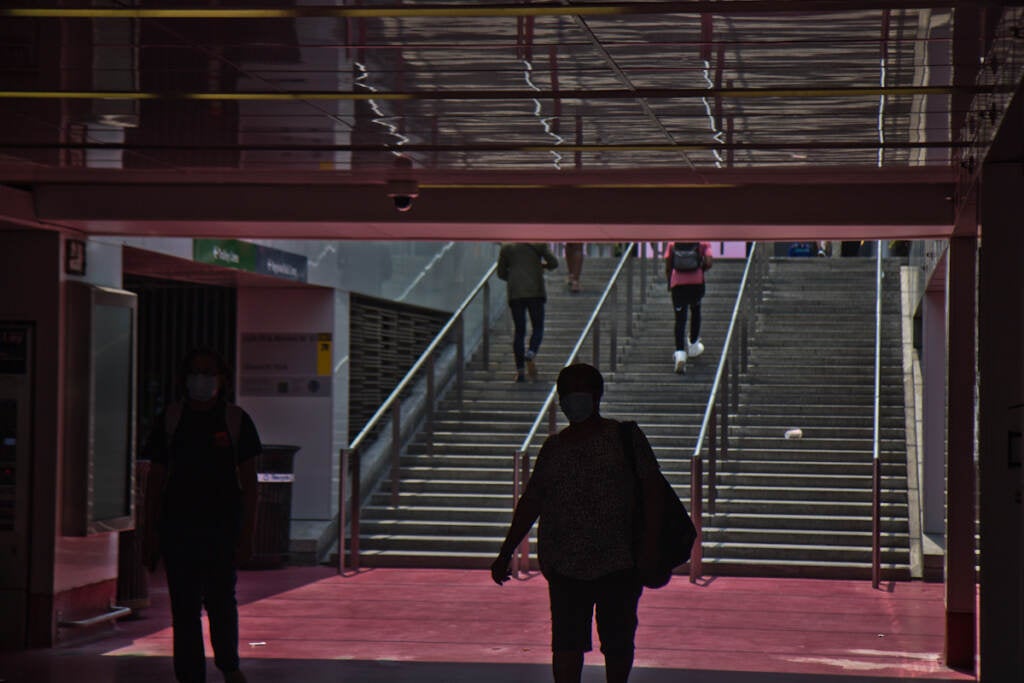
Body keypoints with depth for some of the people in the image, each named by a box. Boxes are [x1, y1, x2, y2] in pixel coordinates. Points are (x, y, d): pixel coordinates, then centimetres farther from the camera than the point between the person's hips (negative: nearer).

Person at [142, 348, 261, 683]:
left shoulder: (235, 420, 3)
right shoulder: (171, 419, 6)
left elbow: (249, 482, 3)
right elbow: (156, 480, 8)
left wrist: (247, 533, -4)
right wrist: (150, 533, 4)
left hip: (223, 523, -1)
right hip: (178, 524, 1)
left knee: (220, 599, 2)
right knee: (184, 606, 1)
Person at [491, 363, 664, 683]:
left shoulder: (626, 437, 2)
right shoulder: (554, 447, 11)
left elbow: (651, 488, -2)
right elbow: (531, 502, 14)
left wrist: (650, 541, -13)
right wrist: (506, 554, 12)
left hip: (619, 563, -2)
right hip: (566, 564, 2)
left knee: (618, 643, 6)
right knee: (566, 641, -6)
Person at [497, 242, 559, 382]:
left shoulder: (506, 247, 8)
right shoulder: (539, 244, 1)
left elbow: (501, 273, 11)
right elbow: (553, 263, -4)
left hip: (515, 292, 2)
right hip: (535, 291, -2)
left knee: (519, 331, 5)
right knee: (538, 327, 7)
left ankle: (520, 371, 1)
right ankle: (531, 354, -22)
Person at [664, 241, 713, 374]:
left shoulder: (672, 242, 7)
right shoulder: (703, 242, 3)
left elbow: (667, 267, 3)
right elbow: (708, 263, -9)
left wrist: (670, 283, 19)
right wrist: (701, 269, 13)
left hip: (678, 283, 0)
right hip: (697, 282, 0)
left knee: (680, 319, 0)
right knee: (695, 311, 26)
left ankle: (680, 352, -19)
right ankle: (693, 345, 35)